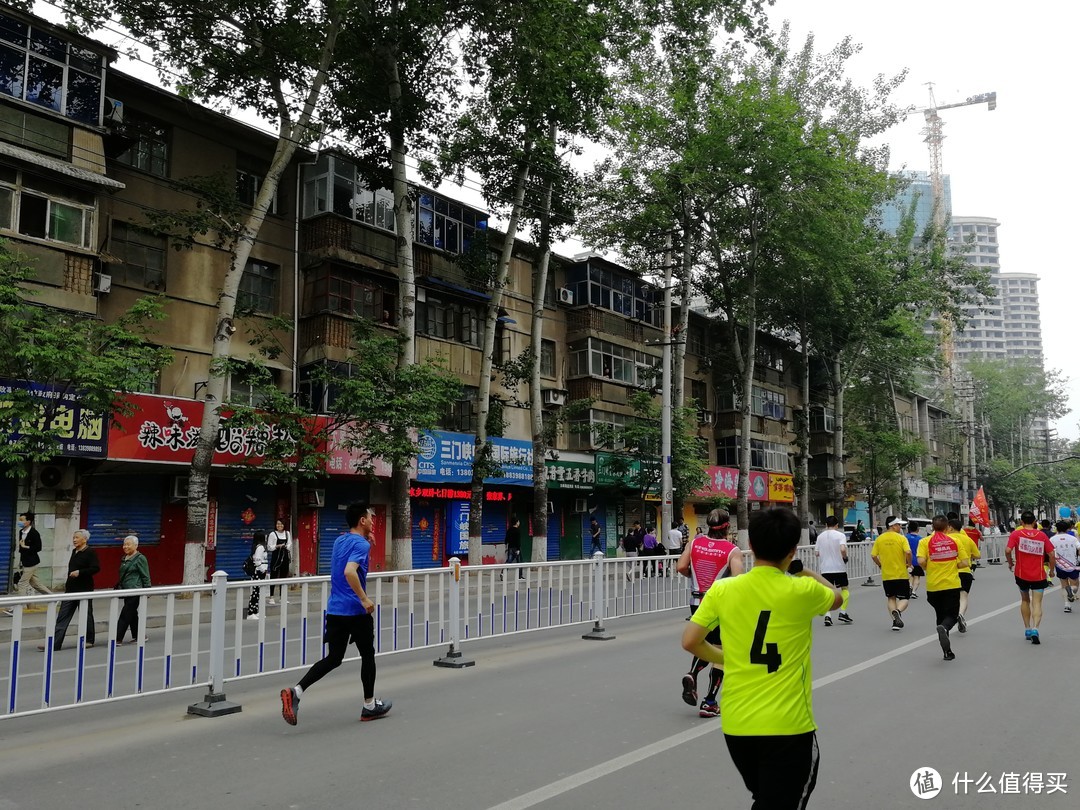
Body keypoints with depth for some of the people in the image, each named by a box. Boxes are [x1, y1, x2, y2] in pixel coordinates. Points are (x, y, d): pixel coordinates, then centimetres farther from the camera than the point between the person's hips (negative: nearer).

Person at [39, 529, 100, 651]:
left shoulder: (90, 552, -11)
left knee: (86, 615, 5)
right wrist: (68, 582, 21)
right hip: (71, 589, 8)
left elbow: (96, 568, -19)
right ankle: (54, 643, 1)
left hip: (84, 589, -8)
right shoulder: (74, 551, 12)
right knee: (62, 616, 2)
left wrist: (79, 572, -27)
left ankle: (89, 641, 18)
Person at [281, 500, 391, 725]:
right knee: (368, 655, 11)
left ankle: (295, 692, -10)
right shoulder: (361, 544, -14)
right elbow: (349, 572, -30)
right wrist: (364, 599, -25)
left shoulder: (339, 541, 12)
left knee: (333, 659, 8)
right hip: (356, 611, -7)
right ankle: (370, 706, 23)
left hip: (335, 610, 7)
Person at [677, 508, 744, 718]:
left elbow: (680, 567, -6)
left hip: (697, 603, 4)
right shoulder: (732, 550, -10)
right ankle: (709, 703, 12)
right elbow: (738, 579, -20)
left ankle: (692, 674, -4)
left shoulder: (694, 543, 0)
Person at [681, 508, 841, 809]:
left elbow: (689, 642, -1)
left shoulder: (722, 590, -6)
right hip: (788, 727, -4)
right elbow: (836, 598, 12)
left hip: (735, 724, 4)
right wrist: (804, 571, 28)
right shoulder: (802, 591, -11)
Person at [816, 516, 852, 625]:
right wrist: (845, 557, -3)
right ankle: (843, 612, 8)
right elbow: (843, 549, -22)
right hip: (839, 567, -3)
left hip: (825, 568, 3)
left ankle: (828, 615, -7)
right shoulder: (840, 535, -7)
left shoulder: (820, 536, 5)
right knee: (845, 589, 15)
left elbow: (817, 553, 6)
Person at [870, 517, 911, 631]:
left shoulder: (879, 539, 2)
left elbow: (873, 555, 0)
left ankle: (894, 617, 2)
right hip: (901, 574, -3)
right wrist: (909, 564, -2)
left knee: (890, 598, 16)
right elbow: (908, 552, -20)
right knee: (904, 598, 6)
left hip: (886, 575, 3)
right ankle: (898, 611, -23)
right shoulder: (901, 538, -7)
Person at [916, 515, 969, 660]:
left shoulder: (925, 541, -3)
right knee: (951, 616, 8)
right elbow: (964, 562, -1)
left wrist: (928, 568, 6)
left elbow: (921, 561, -15)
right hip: (952, 584, -1)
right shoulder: (954, 541, 1)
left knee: (940, 616, 15)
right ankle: (944, 628, -27)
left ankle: (947, 651, 15)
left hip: (933, 585, 1)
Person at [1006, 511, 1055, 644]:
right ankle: (1035, 629, -19)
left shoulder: (1016, 534, -5)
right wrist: (1051, 569, 13)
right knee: (1037, 603, 0)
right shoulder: (1042, 535, 0)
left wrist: (1010, 563, 2)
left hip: (1021, 574, 0)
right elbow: (1051, 554, -2)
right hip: (1039, 575, 0)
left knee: (1025, 600, 19)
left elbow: (1008, 550, -16)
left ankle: (1027, 629, 20)